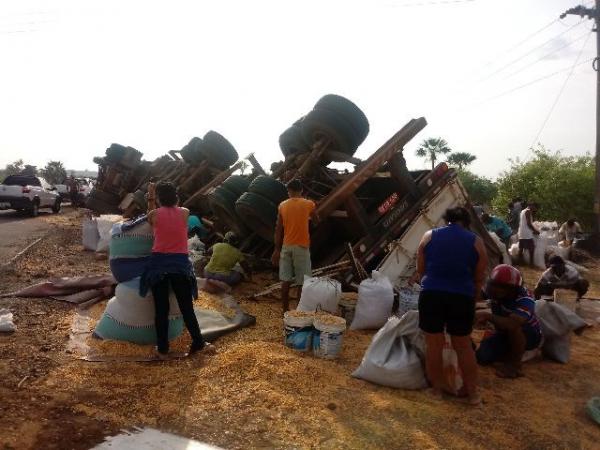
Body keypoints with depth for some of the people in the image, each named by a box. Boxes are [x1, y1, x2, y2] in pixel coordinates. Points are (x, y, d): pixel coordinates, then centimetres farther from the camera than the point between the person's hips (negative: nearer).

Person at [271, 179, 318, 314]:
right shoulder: (309, 204, -4)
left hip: (286, 247, 3)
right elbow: (316, 220, 15)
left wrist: (277, 249, 7)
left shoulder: (282, 205, 3)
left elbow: (278, 229, 3)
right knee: (302, 283, 3)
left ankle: (285, 312, 15)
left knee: (286, 281, 8)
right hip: (301, 247, -3)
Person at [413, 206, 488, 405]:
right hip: (461, 298, 0)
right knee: (463, 346, 16)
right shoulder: (476, 241, 6)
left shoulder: (429, 236, 7)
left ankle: (437, 389, 24)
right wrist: (473, 300, 22)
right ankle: (472, 392, 26)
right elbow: (479, 278, 10)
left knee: (434, 345, 11)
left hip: (431, 295, 0)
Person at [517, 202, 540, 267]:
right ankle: (531, 263, -4)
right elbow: (529, 223, -16)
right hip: (527, 234, -9)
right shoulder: (528, 211, -9)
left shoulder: (522, 211, 18)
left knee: (521, 249, 10)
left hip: (521, 234, 9)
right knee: (531, 248, -4)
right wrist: (535, 231, -4)